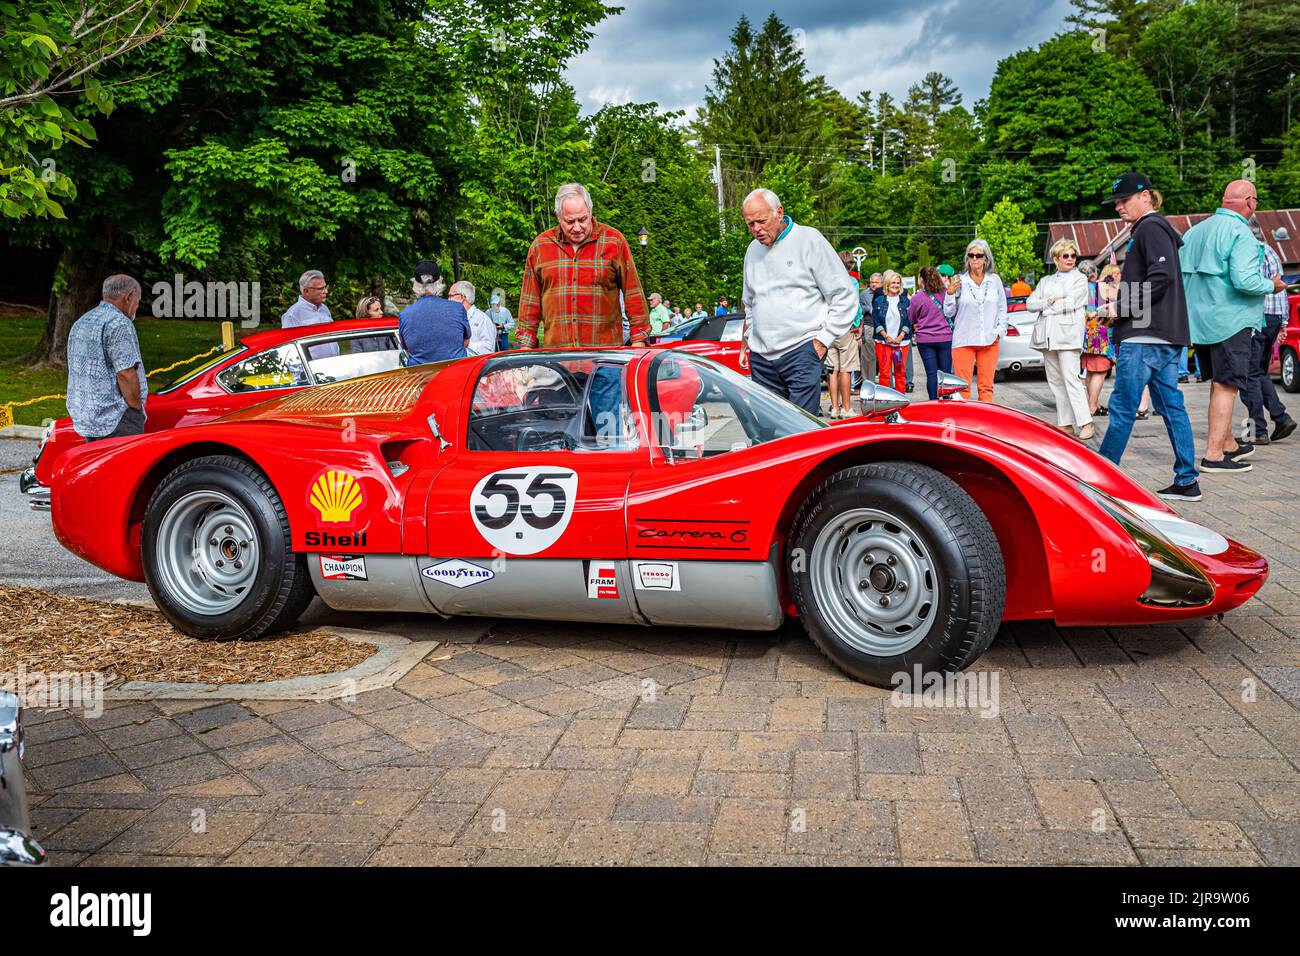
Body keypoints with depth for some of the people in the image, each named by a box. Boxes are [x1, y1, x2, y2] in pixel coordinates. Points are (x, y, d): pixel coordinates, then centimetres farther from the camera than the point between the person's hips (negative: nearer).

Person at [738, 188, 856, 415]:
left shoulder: (809, 240, -2)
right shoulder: (753, 250, 16)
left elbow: (844, 296, -2)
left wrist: (823, 340, -6)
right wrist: (746, 341, 21)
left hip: (801, 350, -6)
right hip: (761, 355, 6)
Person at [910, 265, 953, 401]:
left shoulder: (917, 298, -7)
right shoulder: (945, 294, -1)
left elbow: (912, 321, 4)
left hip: (925, 340, -1)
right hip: (945, 338, 1)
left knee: (931, 374, 2)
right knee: (946, 373, 6)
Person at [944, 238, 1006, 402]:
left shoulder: (994, 280, 7)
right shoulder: (960, 281, 1)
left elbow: (1002, 309, 15)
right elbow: (948, 313, 3)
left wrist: (999, 331, 4)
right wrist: (950, 294, -12)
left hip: (990, 341, 2)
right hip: (963, 341, -2)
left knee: (987, 386, 4)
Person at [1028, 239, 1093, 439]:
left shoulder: (1080, 279, 7)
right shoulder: (1045, 281, 21)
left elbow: (1070, 302, -9)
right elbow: (1030, 304, 8)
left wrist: (1046, 307, 1)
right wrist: (1051, 300, -7)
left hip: (1068, 335, -6)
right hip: (1048, 336, 6)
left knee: (1071, 379, -14)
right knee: (1055, 381, 4)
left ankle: (1085, 424, -14)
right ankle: (1065, 424, 7)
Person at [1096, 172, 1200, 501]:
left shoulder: (1151, 228, -8)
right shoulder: (1147, 230, 22)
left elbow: (1162, 276, -20)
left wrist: (1124, 307, -14)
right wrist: (1122, 303, 12)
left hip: (1146, 337, -11)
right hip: (1164, 336, 11)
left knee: (1122, 407, -5)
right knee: (1171, 406, 8)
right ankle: (1186, 481, 10)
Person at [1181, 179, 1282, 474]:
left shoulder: (1195, 231, 11)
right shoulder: (1240, 233, -14)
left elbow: (1179, 275, 14)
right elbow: (1244, 281, -22)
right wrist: (1272, 285, -4)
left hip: (1198, 320, 8)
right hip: (1229, 320, -8)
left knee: (1218, 383, 18)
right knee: (1226, 386, -5)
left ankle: (1229, 444, 30)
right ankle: (1214, 455, -8)